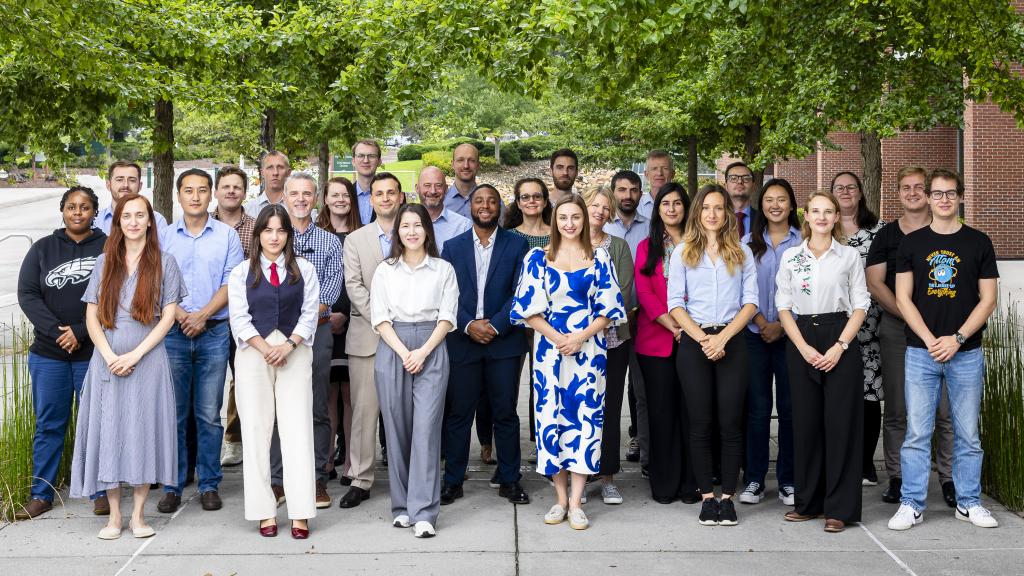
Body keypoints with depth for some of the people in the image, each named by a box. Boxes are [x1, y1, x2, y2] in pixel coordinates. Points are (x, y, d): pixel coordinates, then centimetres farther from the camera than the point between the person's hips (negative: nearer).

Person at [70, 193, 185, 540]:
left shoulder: (164, 263, 4)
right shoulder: (105, 262, 10)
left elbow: (168, 317, -2)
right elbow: (91, 317, 6)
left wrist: (134, 355, -11)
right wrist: (110, 356, -8)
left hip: (148, 361, -2)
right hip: (107, 361, 2)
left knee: (144, 431, -1)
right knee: (108, 431, 1)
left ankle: (138, 514, 9)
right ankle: (114, 515, 9)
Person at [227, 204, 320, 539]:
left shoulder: (304, 270, 9)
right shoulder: (242, 272, 8)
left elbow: (310, 313, 3)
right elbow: (239, 319, 0)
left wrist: (288, 345, -11)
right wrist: (265, 348, -12)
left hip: (295, 353, 0)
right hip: (253, 354, 0)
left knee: (297, 430, -5)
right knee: (256, 431, -1)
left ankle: (300, 513, -5)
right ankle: (264, 512, 4)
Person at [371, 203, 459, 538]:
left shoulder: (443, 270, 8)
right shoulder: (385, 271, 10)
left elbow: (446, 318, 3)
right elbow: (380, 318, 4)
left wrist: (423, 352, -10)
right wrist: (403, 352, -9)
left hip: (431, 350, -2)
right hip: (392, 350, 2)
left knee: (426, 428, -9)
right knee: (397, 430, 2)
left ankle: (423, 513, -11)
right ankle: (402, 506, 11)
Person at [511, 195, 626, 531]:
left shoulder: (600, 260, 7)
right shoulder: (537, 259, 6)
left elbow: (608, 309, 4)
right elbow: (527, 308, 2)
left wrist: (581, 337, -11)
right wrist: (556, 337, -11)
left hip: (588, 348, 0)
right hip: (549, 348, 0)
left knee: (585, 414, -3)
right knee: (551, 414, 0)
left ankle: (576, 503, 2)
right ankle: (560, 498, 12)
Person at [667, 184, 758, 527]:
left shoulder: (741, 253, 11)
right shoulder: (682, 252, 8)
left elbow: (750, 301, 3)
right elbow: (675, 304, 2)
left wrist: (723, 337, -10)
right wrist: (702, 338, -10)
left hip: (731, 341, 0)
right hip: (694, 342, 0)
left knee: (731, 423, -2)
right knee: (700, 423, 1)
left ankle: (727, 497, 5)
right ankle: (707, 497, 7)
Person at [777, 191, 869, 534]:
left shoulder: (849, 256, 5)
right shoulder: (791, 257, 9)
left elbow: (860, 306, 2)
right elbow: (783, 305, 5)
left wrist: (840, 346, -11)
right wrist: (804, 348, -7)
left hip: (840, 340, -2)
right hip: (801, 342, 2)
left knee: (840, 422, -4)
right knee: (805, 421, 4)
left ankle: (839, 508, 1)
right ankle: (808, 502, 15)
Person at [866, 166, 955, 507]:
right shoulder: (885, 236, 10)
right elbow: (875, 284, 2)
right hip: (896, 328, 1)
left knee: (946, 408, -4)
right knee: (896, 409, 3)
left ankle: (949, 478, 4)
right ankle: (896, 477, 10)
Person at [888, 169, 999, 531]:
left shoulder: (978, 242, 5)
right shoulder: (912, 242, 6)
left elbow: (988, 300, 2)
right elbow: (903, 298, 2)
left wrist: (957, 338, -9)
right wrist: (930, 339, -9)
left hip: (966, 352, 0)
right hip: (921, 352, 0)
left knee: (968, 434, 7)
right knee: (916, 433, 0)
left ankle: (969, 502, 18)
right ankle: (912, 505, 7)